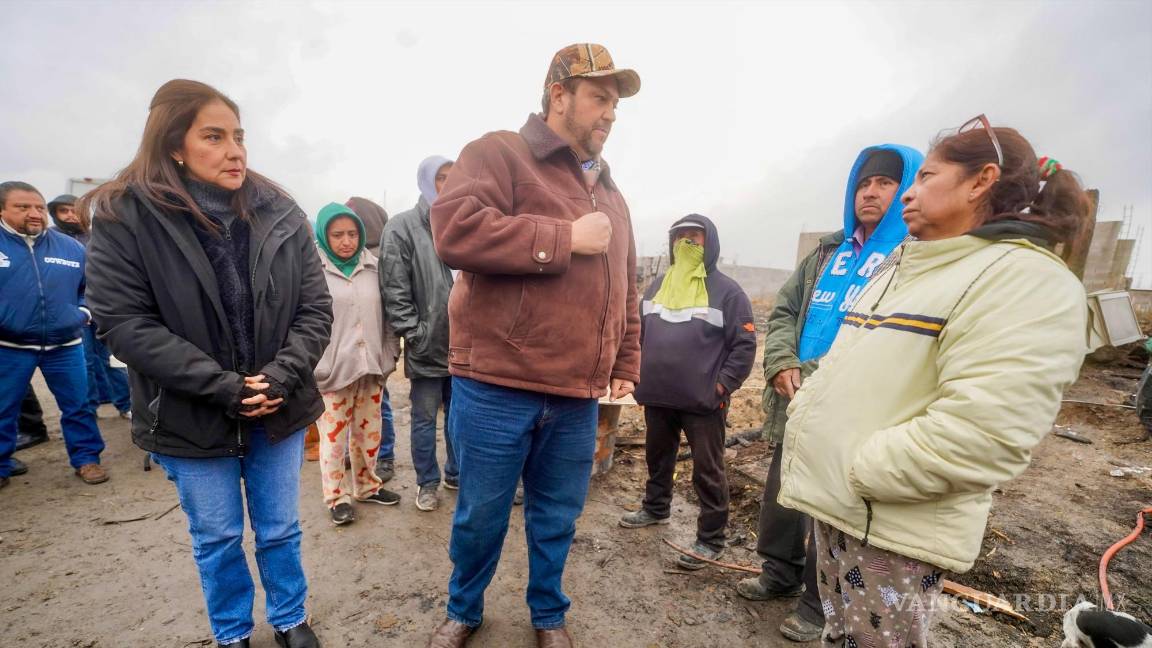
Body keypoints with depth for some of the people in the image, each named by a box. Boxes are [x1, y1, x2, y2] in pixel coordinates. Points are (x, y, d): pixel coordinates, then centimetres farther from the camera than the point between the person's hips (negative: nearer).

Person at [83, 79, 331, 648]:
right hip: (190, 418, -1)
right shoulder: (124, 217, -10)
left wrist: (282, 375, -18)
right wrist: (221, 385, -20)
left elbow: (316, 308, -5)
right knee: (216, 539, 18)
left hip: (280, 410, 2)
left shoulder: (278, 212, -4)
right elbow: (122, 322, -14)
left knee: (280, 530, 18)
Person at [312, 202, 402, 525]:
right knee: (334, 435, 8)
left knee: (368, 432, 16)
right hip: (332, 370, -4)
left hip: (370, 367, 4)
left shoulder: (372, 266, 4)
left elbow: (385, 315, 8)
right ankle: (337, 497, 25)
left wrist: (388, 356, 5)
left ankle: (367, 486, 35)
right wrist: (311, 367, -10)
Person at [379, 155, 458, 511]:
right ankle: (427, 483, 28)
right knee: (425, 419, 10)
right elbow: (394, 291, -9)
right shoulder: (401, 227, -5)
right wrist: (414, 334, -12)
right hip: (427, 346, -4)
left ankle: (457, 473, 35)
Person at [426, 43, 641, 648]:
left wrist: (625, 365, 15)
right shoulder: (499, 153, -2)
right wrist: (567, 238, -16)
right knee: (480, 517, 13)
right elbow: (455, 231, -21)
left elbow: (626, 292, 20)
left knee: (557, 519, 19)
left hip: (576, 398, 6)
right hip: (496, 388, -5)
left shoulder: (610, 195, 18)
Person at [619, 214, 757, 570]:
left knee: (707, 471, 5)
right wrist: (639, 373, 10)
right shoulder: (658, 285, 11)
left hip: (703, 401, -6)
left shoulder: (726, 291, -6)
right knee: (658, 458, 22)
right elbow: (639, 331, 17)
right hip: (657, 396, 6)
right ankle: (656, 508, 43)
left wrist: (722, 385, -15)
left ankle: (712, 538, 19)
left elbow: (745, 345, -8)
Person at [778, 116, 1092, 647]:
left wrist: (855, 474, -20)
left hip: (894, 528, -8)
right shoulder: (898, 269, 16)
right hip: (835, 504, 8)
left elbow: (979, 435, -25)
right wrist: (802, 414, 4)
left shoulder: (1027, 280, -13)